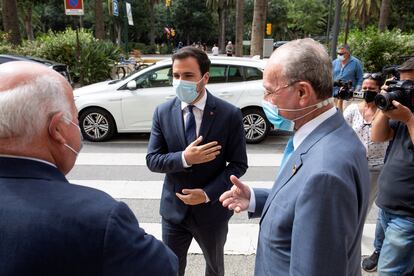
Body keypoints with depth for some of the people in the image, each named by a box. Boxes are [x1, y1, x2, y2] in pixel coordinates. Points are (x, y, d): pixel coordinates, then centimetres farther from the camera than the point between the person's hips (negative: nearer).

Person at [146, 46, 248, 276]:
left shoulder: (229, 114, -15)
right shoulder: (162, 113, -8)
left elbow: (239, 164, -10)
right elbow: (152, 160, -7)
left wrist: (208, 193, -20)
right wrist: (184, 158, -25)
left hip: (212, 208, -1)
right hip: (174, 208, 1)